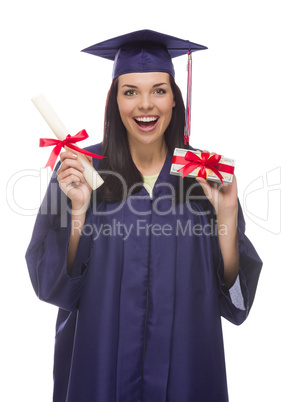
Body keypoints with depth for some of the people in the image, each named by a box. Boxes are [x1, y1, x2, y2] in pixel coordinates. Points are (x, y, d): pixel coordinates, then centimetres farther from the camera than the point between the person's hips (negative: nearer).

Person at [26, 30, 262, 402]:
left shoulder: (206, 175, -6)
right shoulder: (80, 168, -9)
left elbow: (232, 289, -6)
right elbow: (52, 280, -10)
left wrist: (226, 216, -20)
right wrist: (79, 209, -23)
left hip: (182, 356, 1)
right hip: (101, 354, -1)